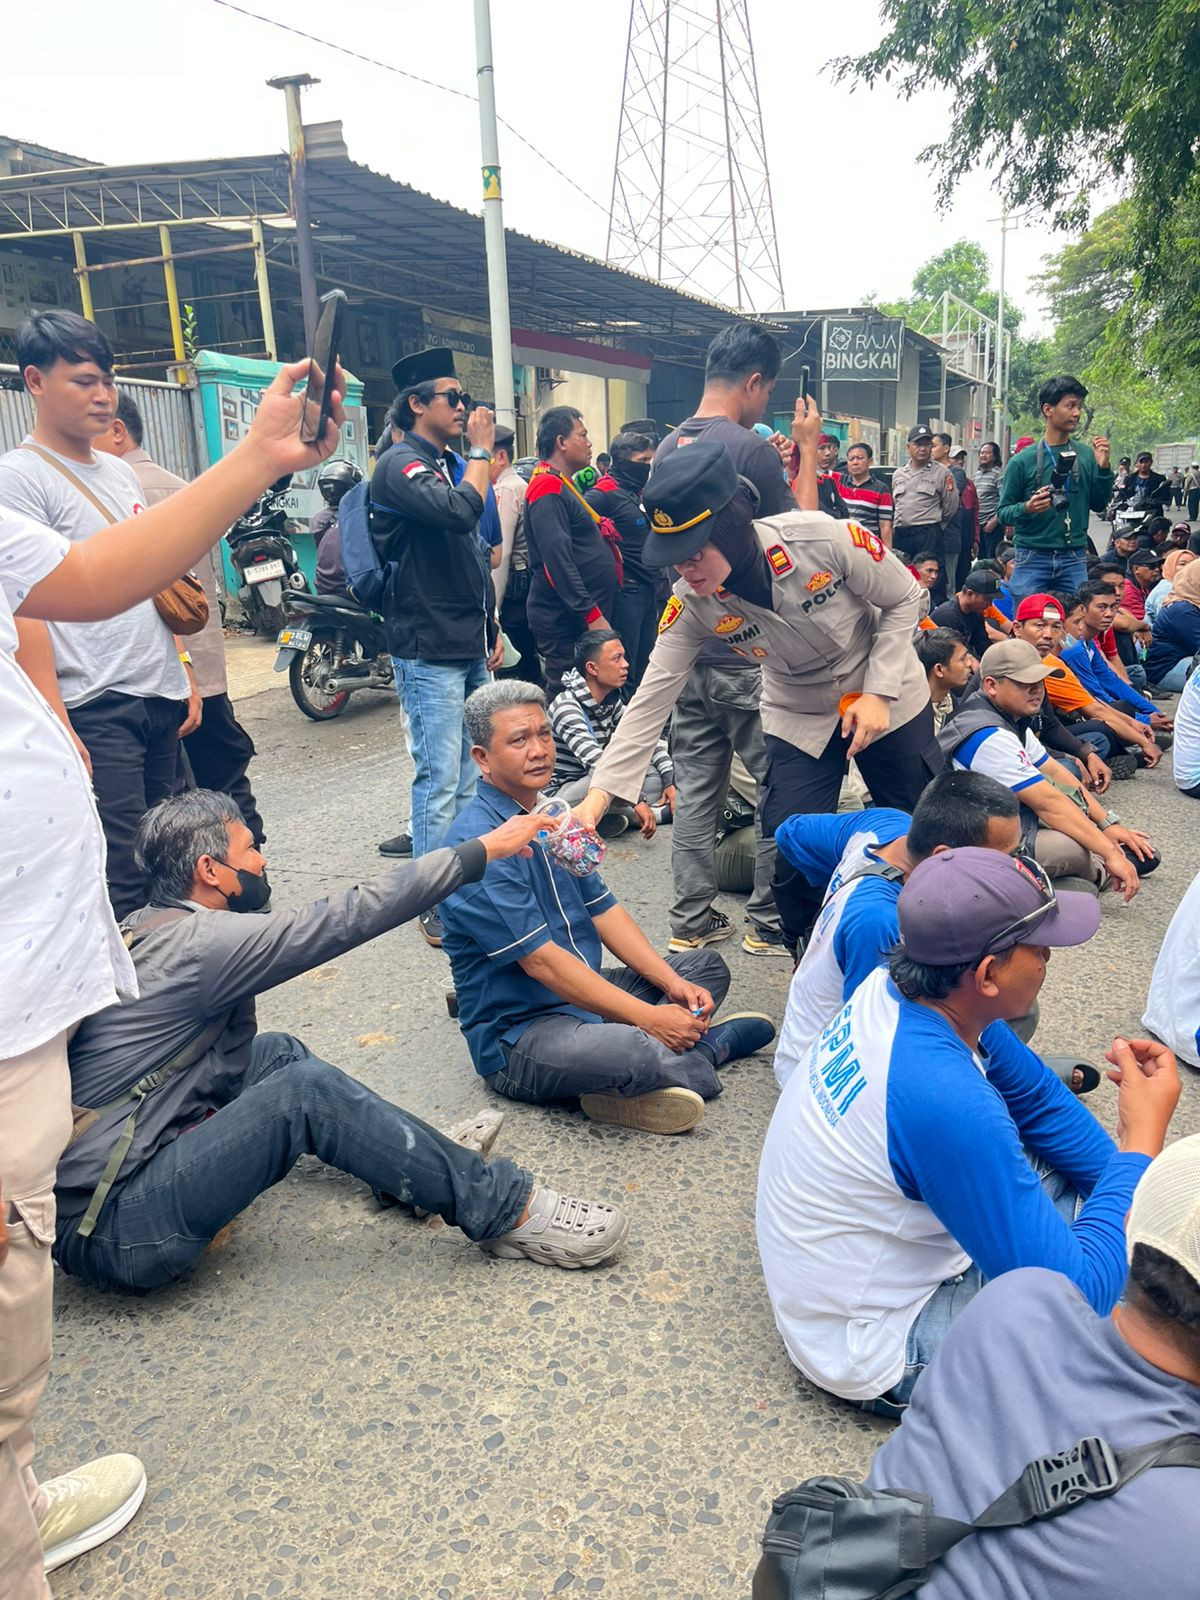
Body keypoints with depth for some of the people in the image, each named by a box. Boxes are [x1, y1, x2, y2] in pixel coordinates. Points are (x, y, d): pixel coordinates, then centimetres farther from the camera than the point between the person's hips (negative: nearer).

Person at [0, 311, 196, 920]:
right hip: (95, 713, -8)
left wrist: (185, 675, 18)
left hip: (160, 701, 8)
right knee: (122, 884, -8)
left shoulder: (120, 472, 16)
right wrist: (59, 732, -20)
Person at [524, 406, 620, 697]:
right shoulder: (548, 489, -14)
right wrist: (593, 615, -24)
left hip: (584, 618, 10)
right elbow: (558, 560, -24)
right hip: (566, 622, -10)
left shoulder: (562, 486, 18)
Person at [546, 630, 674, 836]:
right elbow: (596, 762, -34)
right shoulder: (566, 707, -23)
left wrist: (670, 781, -10)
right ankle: (657, 812, -11)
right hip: (560, 794, -8)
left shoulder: (612, 700, 1)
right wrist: (638, 801, -38)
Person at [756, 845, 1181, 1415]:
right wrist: (1144, 1139, -22)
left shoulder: (891, 988, -12)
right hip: (878, 1350, -8)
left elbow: (1040, 1097, 5)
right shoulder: (946, 1102, -37)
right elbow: (1078, 1295, -28)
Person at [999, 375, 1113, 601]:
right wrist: (1027, 508, -20)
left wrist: (1103, 468, -3)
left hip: (1074, 559, 3)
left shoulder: (1087, 455, 5)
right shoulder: (1023, 460, -2)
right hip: (1032, 558, -2)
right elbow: (1003, 512, 0)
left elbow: (1098, 504, 11)